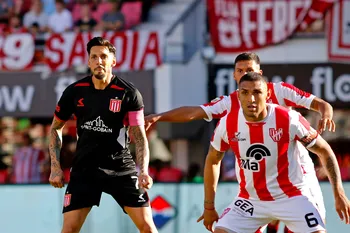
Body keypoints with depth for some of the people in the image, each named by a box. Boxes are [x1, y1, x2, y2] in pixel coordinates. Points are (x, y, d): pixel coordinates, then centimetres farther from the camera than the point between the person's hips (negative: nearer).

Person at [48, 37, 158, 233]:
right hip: (85, 167, 1)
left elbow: (140, 136, -8)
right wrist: (56, 167, 5)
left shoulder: (129, 94, -8)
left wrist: (144, 171, -23)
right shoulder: (75, 91, -2)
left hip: (120, 167, -1)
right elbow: (56, 128, 12)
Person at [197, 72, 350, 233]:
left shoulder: (289, 120, -19)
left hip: (291, 196, -2)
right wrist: (209, 206, 9)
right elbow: (212, 161, 7)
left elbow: (324, 151, -5)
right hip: (250, 199, 2)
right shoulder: (227, 123, -12)